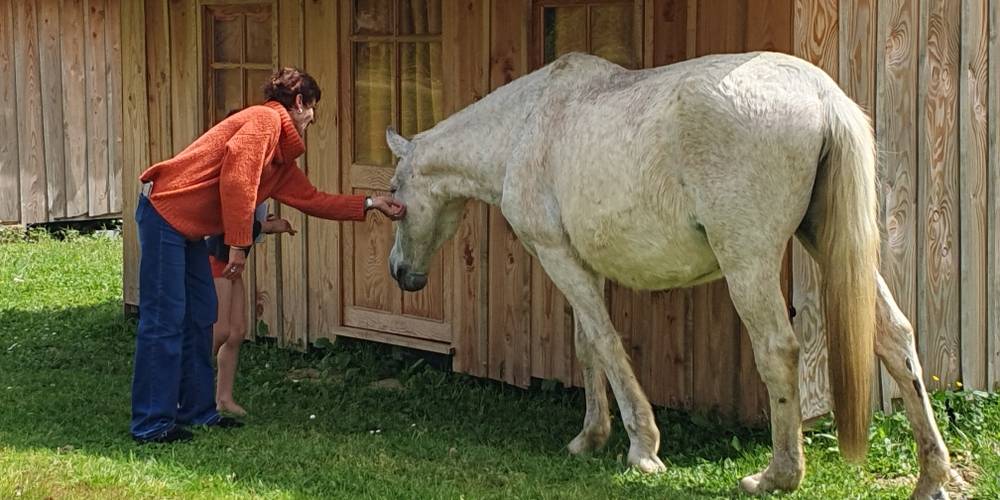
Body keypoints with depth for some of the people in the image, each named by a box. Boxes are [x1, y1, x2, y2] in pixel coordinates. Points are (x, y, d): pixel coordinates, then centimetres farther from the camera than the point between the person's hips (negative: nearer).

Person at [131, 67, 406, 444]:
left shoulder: (282, 159, 19)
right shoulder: (266, 120, -10)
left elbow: (312, 200, 25)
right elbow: (236, 179, -19)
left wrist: (370, 204, 25)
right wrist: (239, 244, -18)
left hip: (188, 228, 10)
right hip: (165, 213, -10)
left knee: (200, 317, 14)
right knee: (164, 321, -9)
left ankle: (197, 410, 23)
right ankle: (152, 425, -6)